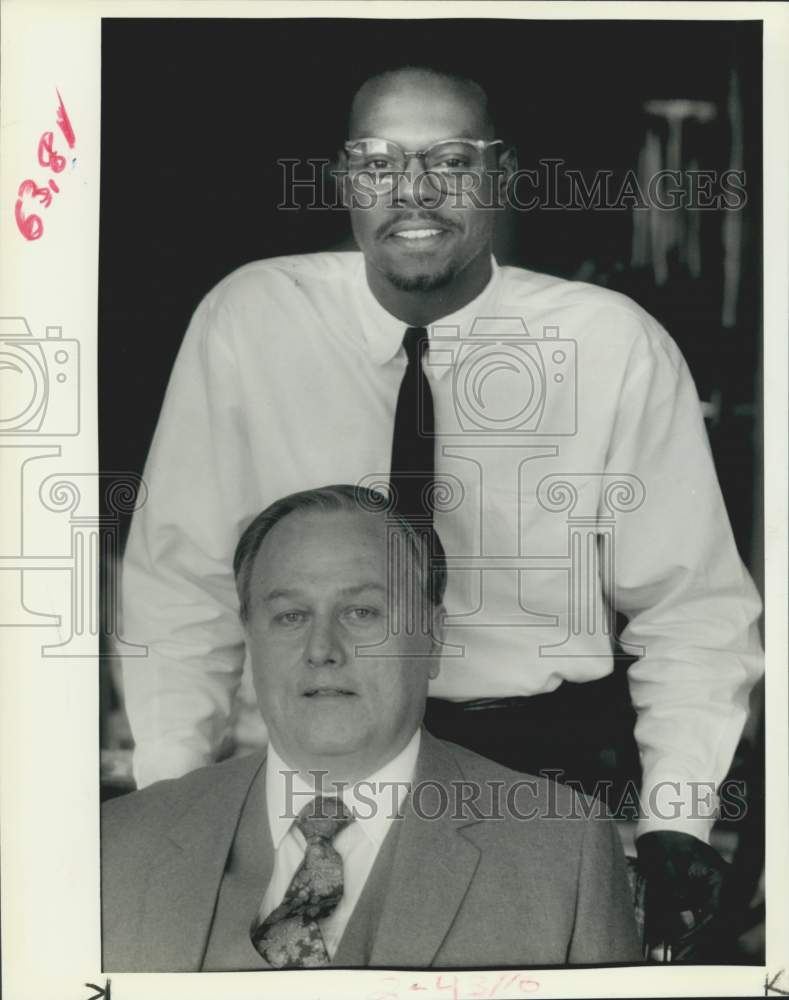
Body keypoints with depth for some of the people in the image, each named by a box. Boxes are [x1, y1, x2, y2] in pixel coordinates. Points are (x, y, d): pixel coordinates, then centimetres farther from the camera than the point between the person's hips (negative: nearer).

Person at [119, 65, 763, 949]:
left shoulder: (617, 346, -8)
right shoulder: (246, 321, -6)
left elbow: (692, 610, -2)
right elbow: (182, 580, -1)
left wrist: (676, 827, -12)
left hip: (548, 760, 0)